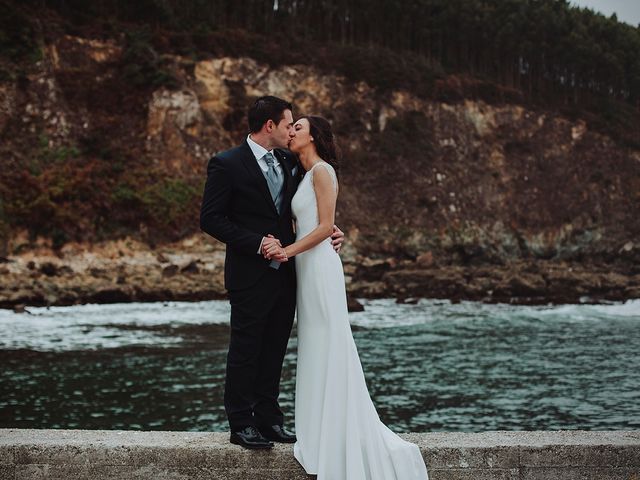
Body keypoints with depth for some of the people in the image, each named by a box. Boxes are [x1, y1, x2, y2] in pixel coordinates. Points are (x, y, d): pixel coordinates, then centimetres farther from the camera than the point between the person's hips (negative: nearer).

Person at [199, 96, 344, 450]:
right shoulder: (226, 164, -10)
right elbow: (210, 219, -12)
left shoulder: (289, 162, 10)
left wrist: (330, 231, 0)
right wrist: (257, 243, -19)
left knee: (274, 350, 12)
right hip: (250, 275, -6)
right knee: (245, 350, 3)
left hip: (284, 272, 6)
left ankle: (269, 418, 22)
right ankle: (241, 424, 13)